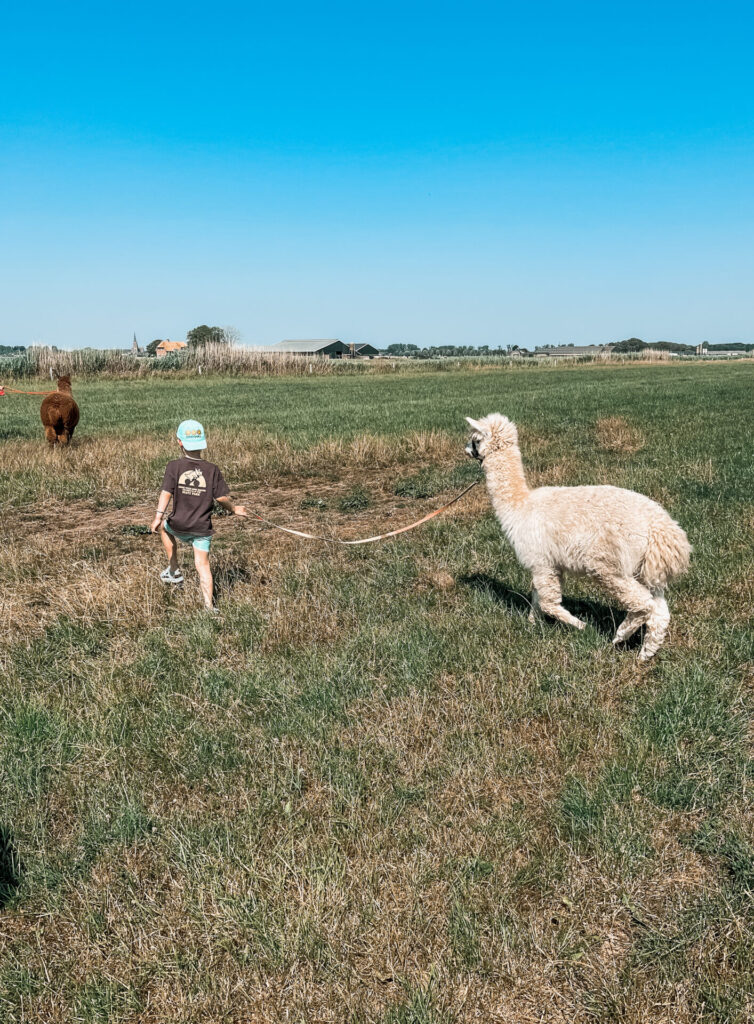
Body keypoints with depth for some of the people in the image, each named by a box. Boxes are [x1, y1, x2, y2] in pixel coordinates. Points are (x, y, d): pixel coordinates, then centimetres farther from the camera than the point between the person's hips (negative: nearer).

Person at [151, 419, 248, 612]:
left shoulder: (174, 466, -8)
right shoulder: (213, 469, -5)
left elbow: (166, 492, -17)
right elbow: (222, 498, -5)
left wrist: (158, 516, -18)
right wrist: (234, 509, 13)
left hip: (179, 525, 0)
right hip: (203, 528, 0)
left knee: (164, 527, 33)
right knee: (203, 565, 7)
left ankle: (174, 571, 36)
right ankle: (209, 605, 1)